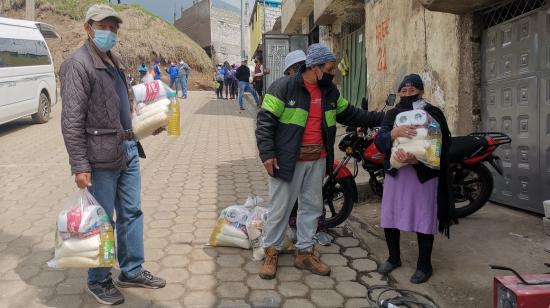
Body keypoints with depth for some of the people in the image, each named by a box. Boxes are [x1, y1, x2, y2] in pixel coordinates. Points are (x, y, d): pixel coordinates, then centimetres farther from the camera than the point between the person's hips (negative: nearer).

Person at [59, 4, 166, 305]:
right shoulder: (78, 64, -11)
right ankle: (99, 281, 24)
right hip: (101, 157, -8)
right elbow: (72, 121, -16)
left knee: (131, 213, 15)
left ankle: (132, 271, 31)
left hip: (128, 151, 8)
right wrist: (80, 166, -19)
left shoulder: (115, 62, 15)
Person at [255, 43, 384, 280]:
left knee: (312, 206, 13)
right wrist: (267, 154, -18)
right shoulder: (284, 87, -11)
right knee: (280, 207, 3)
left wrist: (382, 118, 15)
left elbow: (350, 115, 19)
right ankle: (271, 253, 21)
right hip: (288, 160, -6)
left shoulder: (330, 91, 10)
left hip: (318, 160, 7)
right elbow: (265, 121, -12)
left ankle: (304, 253, 28)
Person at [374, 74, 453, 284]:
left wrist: (416, 159, -27)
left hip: (423, 174, -3)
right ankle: (394, 258, 29)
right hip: (395, 172, 4)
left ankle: (424, 265, 20)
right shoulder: (393, 114, 9)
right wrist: (395, 132, -27)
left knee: (424, 219, 2)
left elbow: (441, 145, -11)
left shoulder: (433, 114, 0)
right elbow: (379, 141, -5)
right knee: (389, 216, 8)